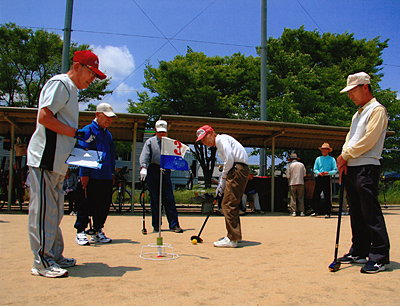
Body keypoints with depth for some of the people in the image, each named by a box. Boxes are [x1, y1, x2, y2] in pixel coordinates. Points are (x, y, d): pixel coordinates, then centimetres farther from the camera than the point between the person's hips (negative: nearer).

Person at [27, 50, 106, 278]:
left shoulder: (71, 90, 22)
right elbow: (44, 117, -19)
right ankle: (42, 262, 2)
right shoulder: (60, 83, -7)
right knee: (44, 210, -5)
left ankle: (55, 256, 22)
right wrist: (76, 133, -16)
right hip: (45, 159, -10)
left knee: (54, 212, 13)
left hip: (57, 162, 10)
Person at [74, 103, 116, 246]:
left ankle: (98, 232, 20)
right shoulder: (88, 130, -3)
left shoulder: (108, 134, 19)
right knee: (87, 204, -3)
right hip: (91, 176, -7)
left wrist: (112, 173, 17)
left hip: (106, 177, 7)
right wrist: (84, 173, -14)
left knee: (104, 205, 9)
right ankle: (80, 232, 8)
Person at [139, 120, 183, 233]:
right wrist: (143, 167, -19)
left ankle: (174, 225, 0)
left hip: (166, 171, 1)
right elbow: (144, 156, -3)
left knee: (169, 200, -2)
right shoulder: (150, 142, 9)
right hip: (153, 172, -1)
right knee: (154, 200, 2)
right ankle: (156, 225, 11)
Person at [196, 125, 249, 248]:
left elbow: (229, 160, -16)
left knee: (228, 205, -11)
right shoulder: (219, 144, 26)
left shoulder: (221, 139, -4)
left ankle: (232, 239, -11)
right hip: (238, 172, 11)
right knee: (232, 204, 16)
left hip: (238, 170, -11)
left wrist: (223, 178, -6)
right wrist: (222, 184, 18)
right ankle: (235, 235, 25)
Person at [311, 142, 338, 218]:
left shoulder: (332, 159, 7)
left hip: (327, 179, -3)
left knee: (328, 197, -2)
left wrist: (328, 173, -16)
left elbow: (335, 170, 1)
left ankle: (328, 213, 4)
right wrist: (319, 173, -9)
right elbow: (315, 169, 12)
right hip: (319, 178, 3)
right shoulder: (318, 159, 16)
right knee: (315, 195, -1)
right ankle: (316, 211, 9)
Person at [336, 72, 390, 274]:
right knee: (356, 213, 11)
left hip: (366, 168, -9)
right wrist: (343, 160, 2)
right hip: (350, 168, 9)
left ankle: (379, 257, -3)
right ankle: (359, 252, 19)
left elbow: (368, 140, -14)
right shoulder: (357, 114, 23)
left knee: (371, 213, -9)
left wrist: (346, 155, -8)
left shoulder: (377, 110, -4)